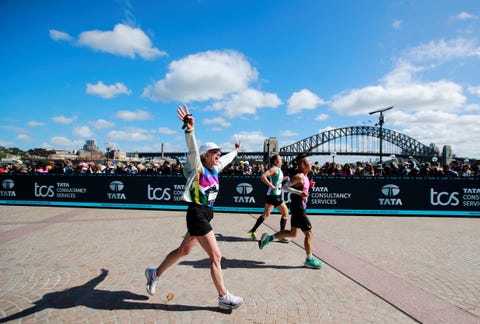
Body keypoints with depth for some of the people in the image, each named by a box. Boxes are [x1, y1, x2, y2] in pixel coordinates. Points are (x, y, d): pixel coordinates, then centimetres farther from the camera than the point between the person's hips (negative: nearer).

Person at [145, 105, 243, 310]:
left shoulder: (214, 169, 10)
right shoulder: (199, 169, -13)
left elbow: (225, 160, 30)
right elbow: (193, 152, -32)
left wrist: (236, 151, 47)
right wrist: (190, 130, -49)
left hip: (205, 214, 9)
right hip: (197, 214, -9)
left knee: (183, 251, 22)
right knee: (216, 256, -3)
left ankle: (155, 274, 42)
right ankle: (224, 298, 13)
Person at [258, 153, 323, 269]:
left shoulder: (304, 176, 11)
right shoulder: (299, 176, -18)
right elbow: (285, 187, -24)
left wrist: (309, 185, 10)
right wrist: (299, 193, -30)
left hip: (299, 208, 10)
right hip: (298, 208, -10)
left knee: (292, 233, 17)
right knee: (309, 233, 0)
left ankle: (268, 238, 21)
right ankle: (309, 260, 13)